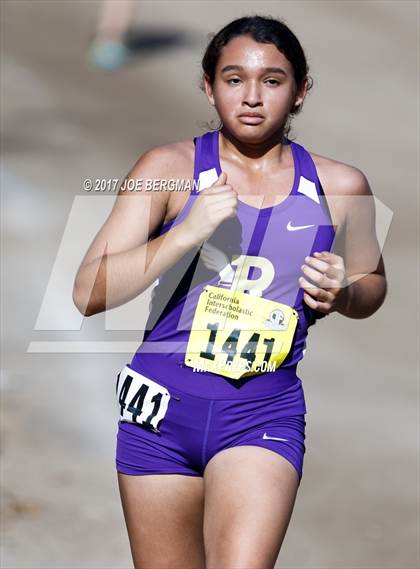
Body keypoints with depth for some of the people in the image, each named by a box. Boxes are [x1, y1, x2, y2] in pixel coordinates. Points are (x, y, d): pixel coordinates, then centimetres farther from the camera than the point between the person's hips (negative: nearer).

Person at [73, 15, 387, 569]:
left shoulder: (339, 186, 3)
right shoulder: (170, 167, -2)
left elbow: (372, 284, 21)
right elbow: (89, 293, -8)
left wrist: (341, 293, -3)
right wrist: (187, 233, -20)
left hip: (264, 412, 0)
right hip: (164, 401, 1)